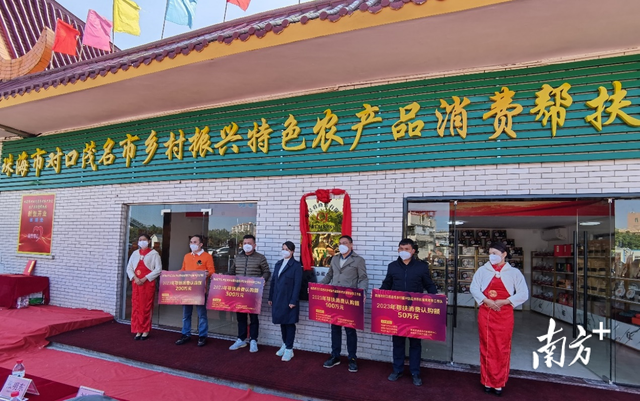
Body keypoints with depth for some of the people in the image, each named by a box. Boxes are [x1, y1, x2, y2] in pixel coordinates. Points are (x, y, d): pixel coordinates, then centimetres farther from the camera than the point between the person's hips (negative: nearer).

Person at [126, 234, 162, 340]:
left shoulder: (154, 254, -1)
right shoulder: (135, 253, 12)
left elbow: (158, 269, -7)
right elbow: (129, 268, 9)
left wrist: (145, 278, -14)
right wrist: (134, 278, -8)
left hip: (148, 283, -4)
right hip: (136, 283, 4)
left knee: (146, 307, 0)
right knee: (136, 306, 3)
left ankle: (145, 331, 8)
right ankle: (138, 331, 11)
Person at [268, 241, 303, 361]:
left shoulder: (296, 265, -7)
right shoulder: (278, 264, 12)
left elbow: (297, 284, -12)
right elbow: (273, 281, 14)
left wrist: (293, 301, -17)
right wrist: (270, 297, 11)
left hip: (289, 300, -6)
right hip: (278, 299, 6)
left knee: (289, 323, 2)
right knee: (282, 322, 14)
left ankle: (289, 349, 9)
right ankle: (285, 344, 29)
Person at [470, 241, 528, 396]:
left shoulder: (514, 272, 0)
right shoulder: (482, 270, 2)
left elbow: (524, 294, -3)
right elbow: (474, 288, -1)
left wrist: (504, 302, -13)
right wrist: (486, 301, -16)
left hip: (504, 314, -1)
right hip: (485, 313, 1)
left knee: (502, 349, 7)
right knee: (487, 348, 8)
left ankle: (499, 383, 19)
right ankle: (487, 381, 20)